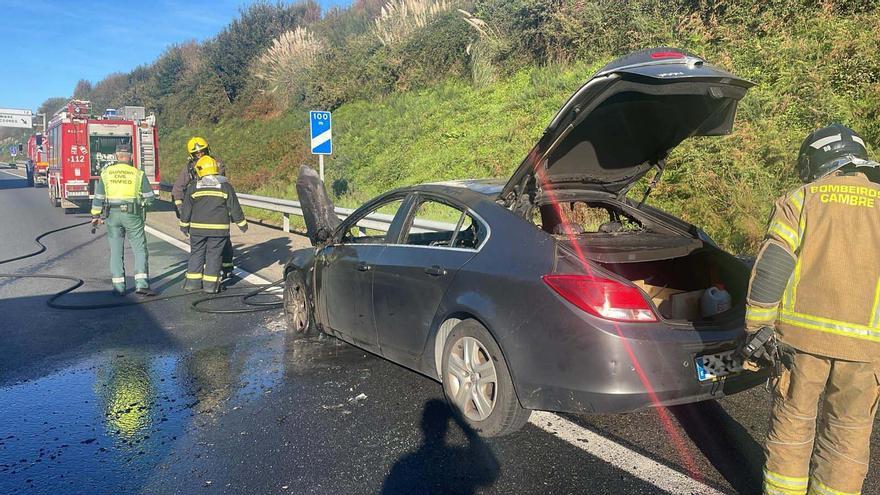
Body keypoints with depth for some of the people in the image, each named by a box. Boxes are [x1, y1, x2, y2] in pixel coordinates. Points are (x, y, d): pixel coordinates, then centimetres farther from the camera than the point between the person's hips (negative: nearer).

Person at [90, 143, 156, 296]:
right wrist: (141, 201, 21)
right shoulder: (138, 173, -3)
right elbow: (150, 197, -1)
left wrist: (95, 216, 13)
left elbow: (98, 197, 4)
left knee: (116, 251, 10)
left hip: (112, 215, 2)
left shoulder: (106, 172, 3)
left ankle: (118, 286, 11)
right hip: (132, 215, -2)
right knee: (140, 250, 3)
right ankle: (142, 284, -8)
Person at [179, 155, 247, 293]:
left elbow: (186, 209, 5)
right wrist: (242, 224, 11)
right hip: (219, 228, -1)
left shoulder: (193, 187, 1)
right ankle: (210, 284, 5)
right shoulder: (225, 186, -1)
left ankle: (193, 281, 14)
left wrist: (184, 225, 16)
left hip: (197, 228, 1)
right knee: (214, 254, 5)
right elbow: (234, 208, 2)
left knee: (196, 253, 13)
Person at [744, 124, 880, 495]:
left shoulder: (799, 200, 2)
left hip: (801, 331, -1)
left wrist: (757, 329, 0)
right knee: (848, 430, 15)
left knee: (792, 420, 14)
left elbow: (769, 269, -6)